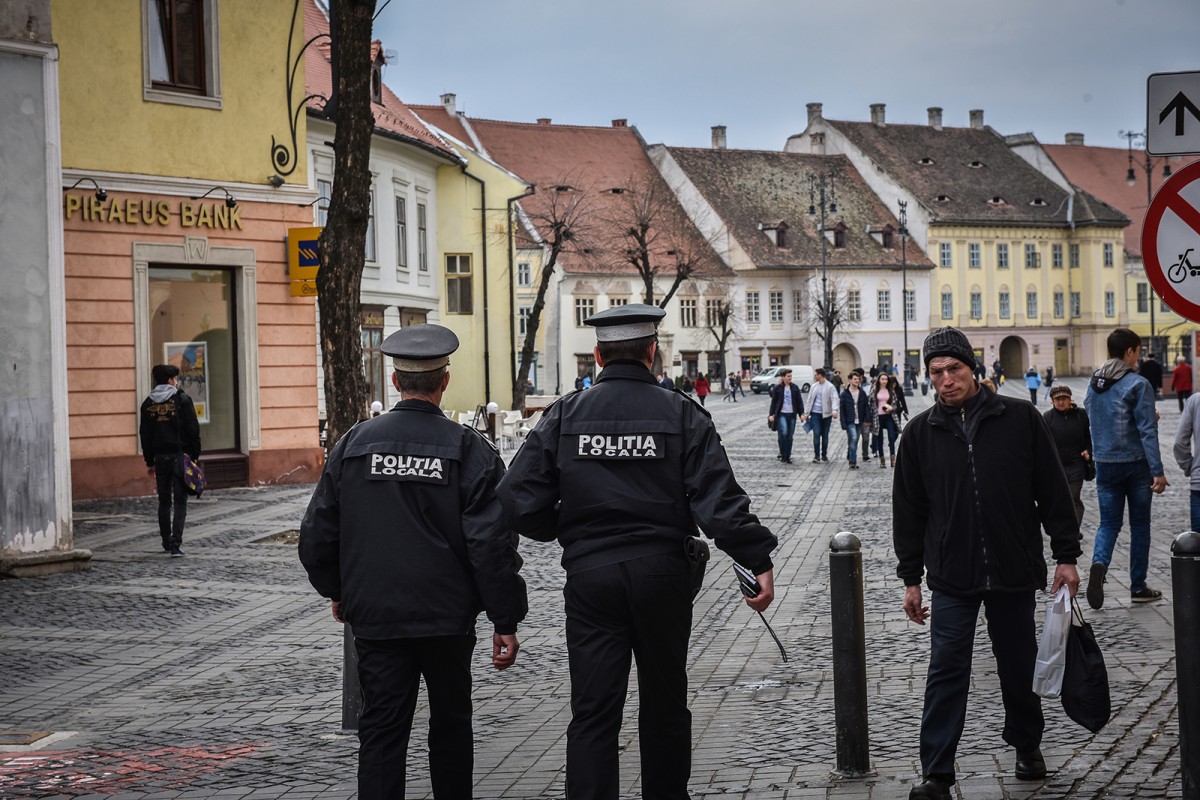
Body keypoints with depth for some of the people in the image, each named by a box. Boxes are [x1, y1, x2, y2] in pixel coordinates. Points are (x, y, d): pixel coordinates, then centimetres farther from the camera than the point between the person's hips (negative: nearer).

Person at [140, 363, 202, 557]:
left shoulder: (148, 403, 6)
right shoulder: (182, 400, -6)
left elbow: (144, 434, 9)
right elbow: (193, 430, -7)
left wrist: (149, 462, 14)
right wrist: (195, 455, 0)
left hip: (160, 457, 4)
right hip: (180, 456, -4)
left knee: (164, 501, 15)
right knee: (180, 502, -3)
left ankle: (166, 542, 21)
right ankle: (175, 544, -15)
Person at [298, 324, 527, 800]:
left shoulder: (354, 443, 0)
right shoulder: (469, 449, -8)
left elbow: (317, 533, 6)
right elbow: (492, 542, -11)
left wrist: (336, 591, 23)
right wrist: (505, 622, -5)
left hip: (374, 617, 1)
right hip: (447, 617, -1)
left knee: (381, 730, 2)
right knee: (450, 724, 15)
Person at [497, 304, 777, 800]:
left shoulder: (563, 417, 0)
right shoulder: (682, 417, -3)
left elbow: (519, 502, -3)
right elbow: (719, 502, -9)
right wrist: (760, 561, -5)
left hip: (589, 574, 0)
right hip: (662, 573, 0)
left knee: (593, 713, 1)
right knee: (664, 706, 15)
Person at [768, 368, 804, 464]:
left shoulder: (795, 388, 7)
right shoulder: (777, 388, 0)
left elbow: (799, 401, 9)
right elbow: (773, 402, 3)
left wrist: (802, 413, 2)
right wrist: (771, 414, -2)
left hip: (792, 414, 3)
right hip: (781, 414, -3)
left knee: (790, 437, 4)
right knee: (783, 433, -20)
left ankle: (787, 457, 12)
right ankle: (782, 455, -6)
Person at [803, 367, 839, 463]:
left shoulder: (830, 387, -6)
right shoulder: (814, 386, 11)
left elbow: (834, 399, -16)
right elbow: (810, 400, 16)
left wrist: (834, 410, -32)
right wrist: (806, 414, 15)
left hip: (826, 414, -3)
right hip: (815, 413, 3)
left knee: (825, 435, 7)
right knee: (816, 434, -7)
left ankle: (824, 455, 19)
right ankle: (816, 456, -7)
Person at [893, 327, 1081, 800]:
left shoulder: (1019, 419, -3)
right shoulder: (921, 433, 2)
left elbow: (1052, 491, 1)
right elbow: (909, 510, 7)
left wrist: (1066, 555, -1)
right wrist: (911, 578, 6)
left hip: (1015, 571, 0)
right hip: (951, 578, 0)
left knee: (1018, 667, 13)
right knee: (946, 673, -2)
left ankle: (1027, 746, 36)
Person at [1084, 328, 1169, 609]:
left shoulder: (1094, 383, 5)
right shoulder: (1138, 384, -14)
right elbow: (1147, 430, -17)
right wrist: (1157, 471, -15)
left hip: (1105, 465, 4)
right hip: (1135, 463, -4)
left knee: (1109, 523, 9)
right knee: (1139, 524, 9)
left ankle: (1099, 564, -21)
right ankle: (1138, 587, 14)